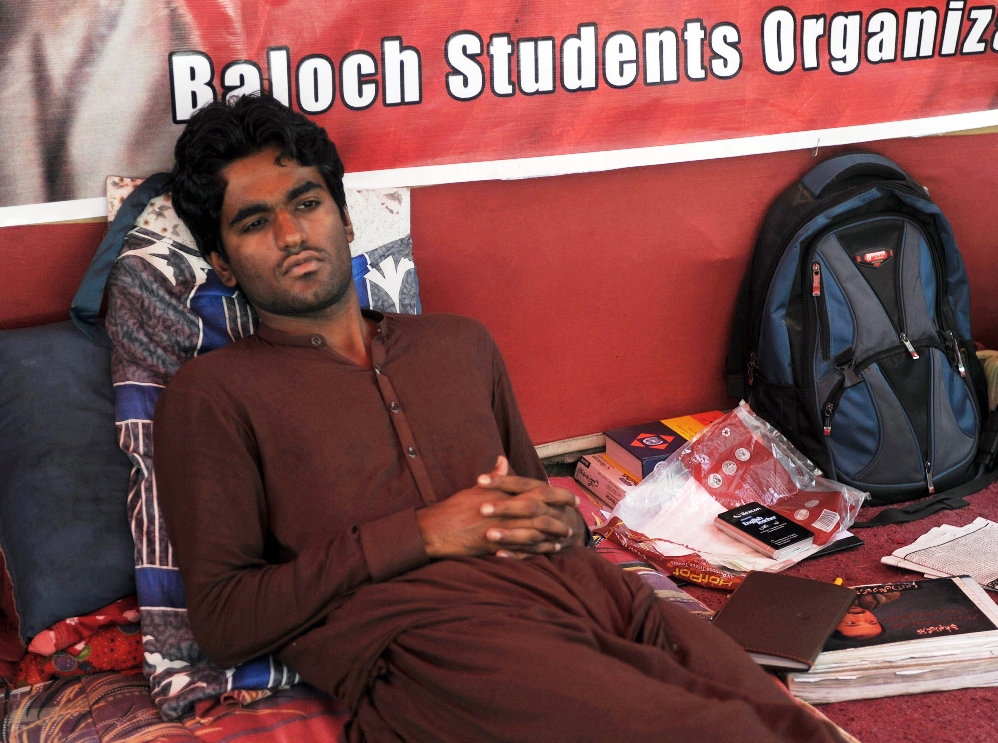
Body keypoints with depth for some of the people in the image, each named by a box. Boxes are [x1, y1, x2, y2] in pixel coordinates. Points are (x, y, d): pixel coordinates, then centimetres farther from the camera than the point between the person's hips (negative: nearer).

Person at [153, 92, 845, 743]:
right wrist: (423, 533, -6)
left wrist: (559, 518, 5)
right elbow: (222, 621, 0)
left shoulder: (461, 344, 26)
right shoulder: (212, 393, 9)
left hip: (584, 588, 6)